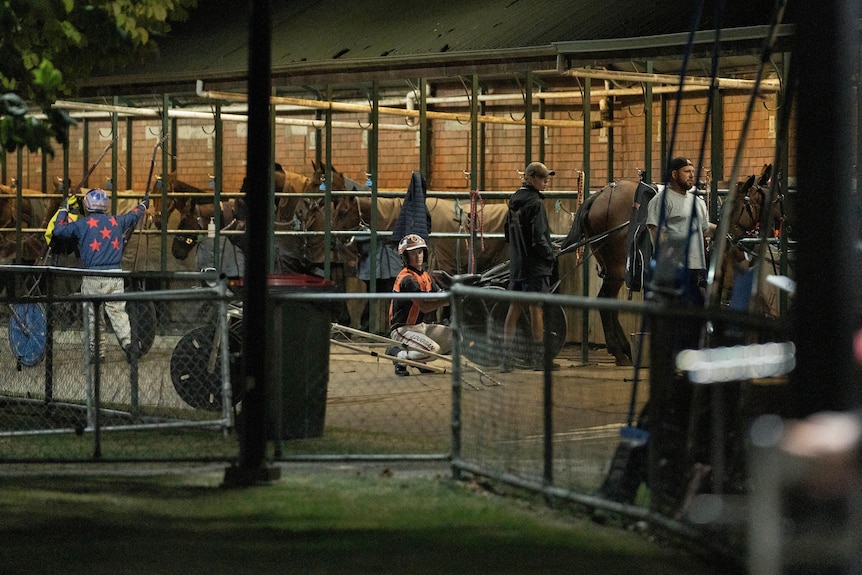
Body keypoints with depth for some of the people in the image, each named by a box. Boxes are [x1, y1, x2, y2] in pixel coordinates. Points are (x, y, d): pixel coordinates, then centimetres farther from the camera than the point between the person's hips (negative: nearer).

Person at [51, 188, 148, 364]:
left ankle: (96, 351, 6)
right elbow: (133, 216, 30)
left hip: (92, 278, -3)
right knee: (117, 311, 2)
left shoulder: (82, 224, -1)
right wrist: (143, 205, 52)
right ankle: (128, 342, -14)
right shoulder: (116, 221, 11)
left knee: (93, 315, 6)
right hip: (115, 275, 3)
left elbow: (58, 230, 7)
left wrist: (63, 211, 22)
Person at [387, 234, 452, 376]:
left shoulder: (425, 276, 12)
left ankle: (419, 359, 8)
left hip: (422, 327, 9)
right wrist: (449, 300, -27)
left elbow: (440, 297, 7)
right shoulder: (408, 279, -19)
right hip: (403, 330, -9)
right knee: (433, 350, -29)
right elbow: (424, 306, -25)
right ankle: (399, 356, -6)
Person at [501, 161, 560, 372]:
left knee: (514, 308, 8)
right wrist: (552, 254, -5)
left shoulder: (514, 200, 9)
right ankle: (539, 358, 5)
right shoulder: (535, 203, -15)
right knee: (536, 309, -1)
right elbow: (539, 239, -19)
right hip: (535, 265, -8)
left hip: (516, 263, 8)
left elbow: (508, 233, 17)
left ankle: (506, 358, 8)